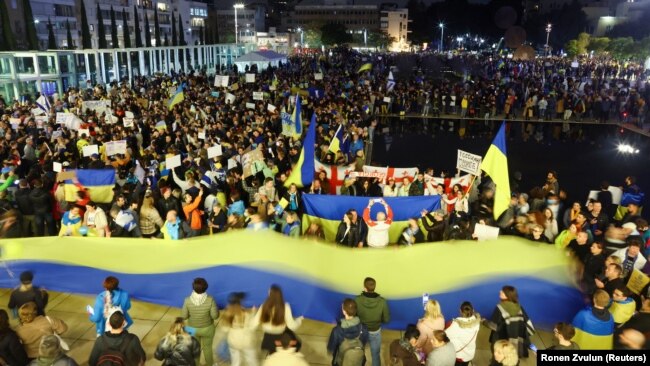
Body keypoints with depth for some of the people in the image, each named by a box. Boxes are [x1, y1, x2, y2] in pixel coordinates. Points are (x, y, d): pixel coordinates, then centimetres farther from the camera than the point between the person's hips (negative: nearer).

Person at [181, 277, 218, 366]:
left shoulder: (187, 300, -26)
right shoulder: (210, 300, -29)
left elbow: (184, 316, -15)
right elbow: (215, 316, -20)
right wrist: (215, 308, -2)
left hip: (193, 328, 1)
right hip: (207, 328, -1)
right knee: (207, 347, 26)